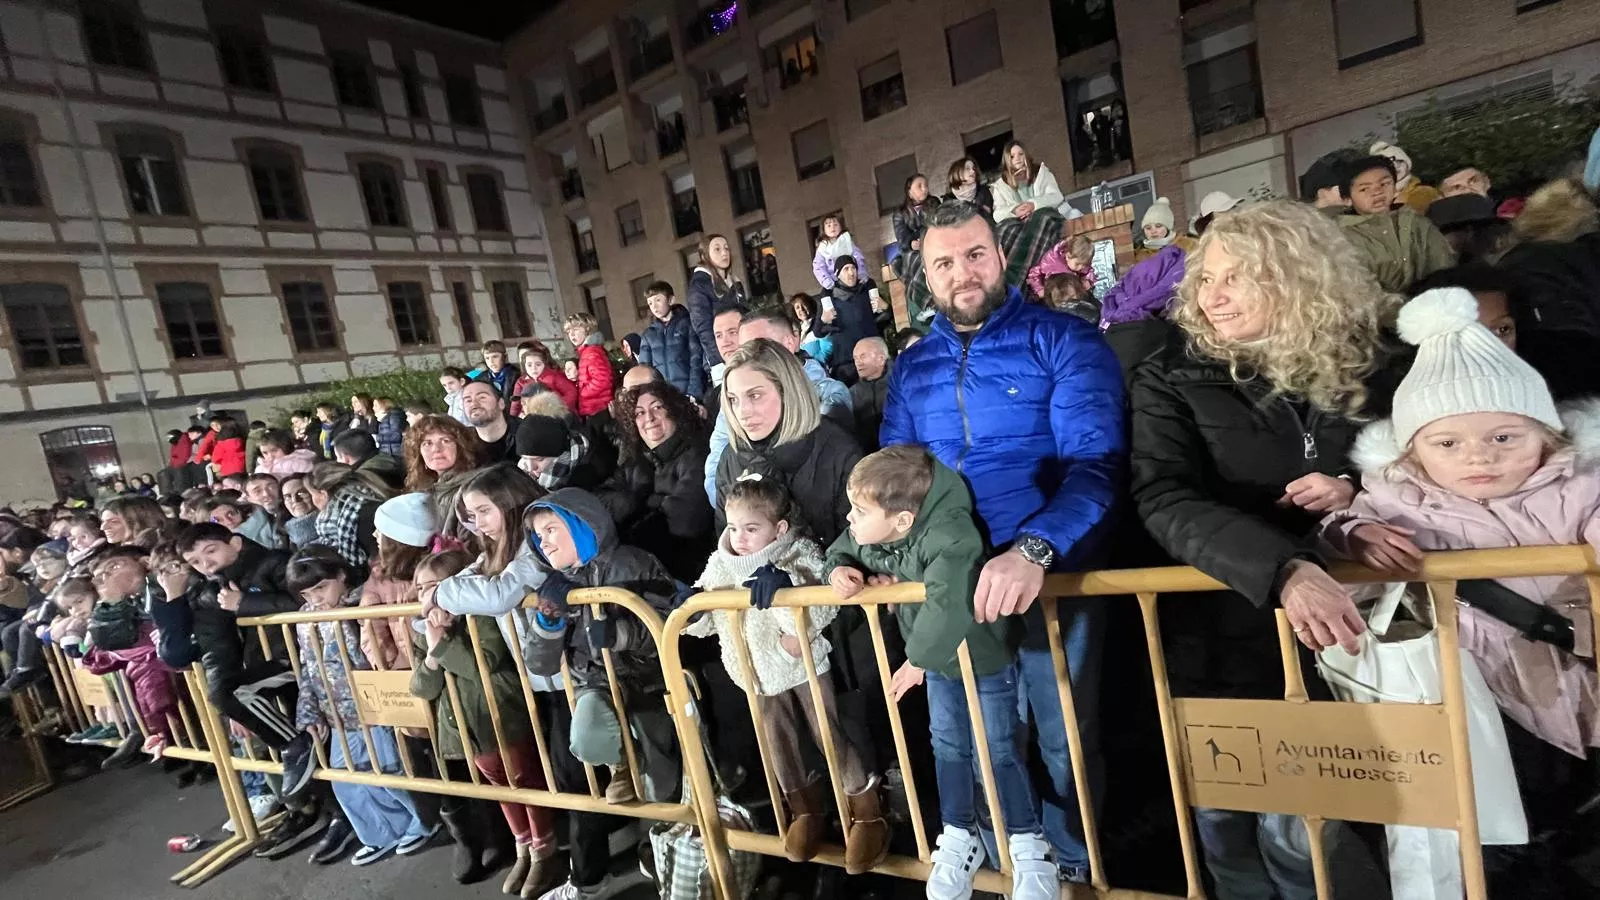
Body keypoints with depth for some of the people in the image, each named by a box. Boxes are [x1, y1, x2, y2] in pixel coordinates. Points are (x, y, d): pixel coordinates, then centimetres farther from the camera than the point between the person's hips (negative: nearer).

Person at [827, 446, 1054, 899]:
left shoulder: (949, 535, -42)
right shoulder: (866, 534, -18)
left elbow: (947, 606, -52)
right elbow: (840, 550, 3)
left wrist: (916, 660, -38)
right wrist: (840, 570, -22)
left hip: (986, 657, -6)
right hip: (937, 658, 6)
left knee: (997, 749, 5)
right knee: (947, 746, 16)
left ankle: (1029, 845, 24)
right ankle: (959, 837, 34)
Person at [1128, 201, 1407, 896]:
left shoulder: (1364, 365, 0)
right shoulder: (1170, 378, -8)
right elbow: (1163, 501, -22)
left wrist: (1357, 492, -11)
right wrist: (1281, 570, -37)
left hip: (1339, 628, 2)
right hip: (1224, 635, -1)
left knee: (1303, 827, 11)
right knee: (1232, 824, 15)